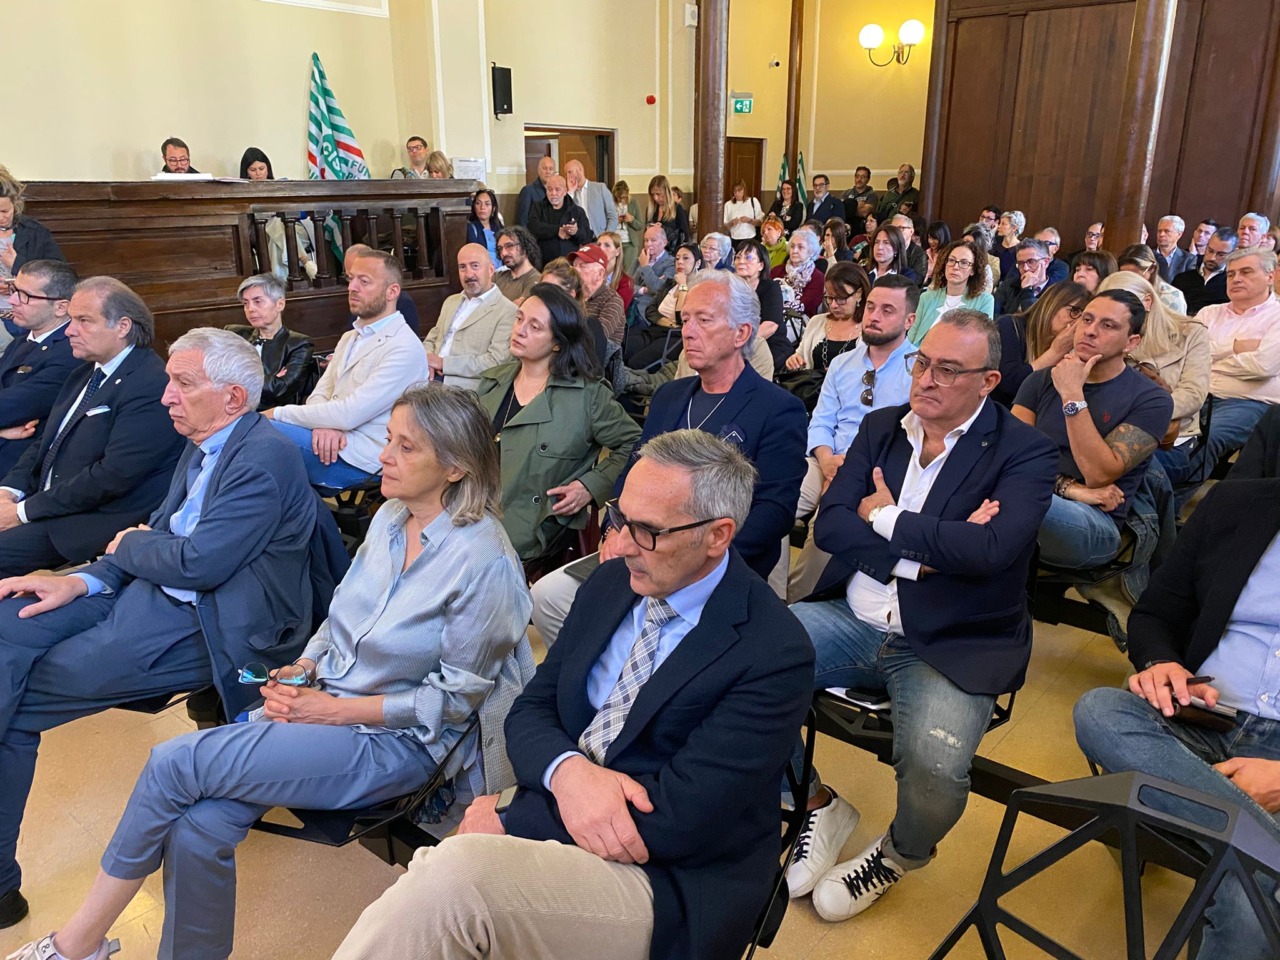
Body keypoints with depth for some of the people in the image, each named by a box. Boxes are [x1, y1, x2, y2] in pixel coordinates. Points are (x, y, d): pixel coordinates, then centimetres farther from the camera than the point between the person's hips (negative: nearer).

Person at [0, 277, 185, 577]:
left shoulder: (152, 387, -17)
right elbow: (46, 439, 17)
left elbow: (114, 475, -22)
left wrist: (25, 511, -16)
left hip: (96, 524, -9)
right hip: (45, 502, 9)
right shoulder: (85, 372, 15)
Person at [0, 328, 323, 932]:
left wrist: (128, 546, -2)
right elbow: (157, 530, 15)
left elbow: (197, 563, -23)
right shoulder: (201, 447, 12)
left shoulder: (267, 457, -19)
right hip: (151, 591, 9)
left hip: (205, 626, -9)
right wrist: (80, 580, -1)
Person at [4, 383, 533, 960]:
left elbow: (455, 695, -14)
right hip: (322, 700, 6)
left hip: (395, 740, -6)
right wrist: (303, 668, -1)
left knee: (174, 764, -14)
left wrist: (337, 708, -14)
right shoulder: (391, 515, 3)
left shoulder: (483, 562, -20)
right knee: (199, 825, -16)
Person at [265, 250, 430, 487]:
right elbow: (319, 395, 12)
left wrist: (279, 413, -10)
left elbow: (349, 414, -19)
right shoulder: (349, 338, 18)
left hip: (362, 458, -8)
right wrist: (324, 424, -13)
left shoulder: (404, 347, -13)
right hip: (332, 442, 8)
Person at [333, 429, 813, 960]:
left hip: (666, 883, -5)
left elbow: (675, 821, -19)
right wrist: (568, 771, -17)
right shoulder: (610, 583, 4)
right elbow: (530, 710, 7)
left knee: (452, 875, -30)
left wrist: (508, 815, -13)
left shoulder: (774, 655, -16)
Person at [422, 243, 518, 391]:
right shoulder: (451, 302, 21)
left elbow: (496, 362, -14)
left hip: (466, 388, -6)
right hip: (432, 379, 6)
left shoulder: (507, 312, -6)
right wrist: (427, 361, -2)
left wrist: (444, 363, -14)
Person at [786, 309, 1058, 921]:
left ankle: (901, 854, 11)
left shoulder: (1025, 451, -4)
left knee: (934, 768, -31)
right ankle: (819, 807, 10)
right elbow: (829, 525, -2)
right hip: (852, 620, 5)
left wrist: (886, 519, -10)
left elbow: (992, 548, -22)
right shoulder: (881, 427, 9)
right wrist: (931, 547, -14)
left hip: (952, 646, -4)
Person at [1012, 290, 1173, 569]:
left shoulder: (1151, 400, 0)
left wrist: (1072, 395, -14)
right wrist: (1071, 489, -13)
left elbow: (1098, 475, -11)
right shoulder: (1041, 381, 12)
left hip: (1094, 521, -4)